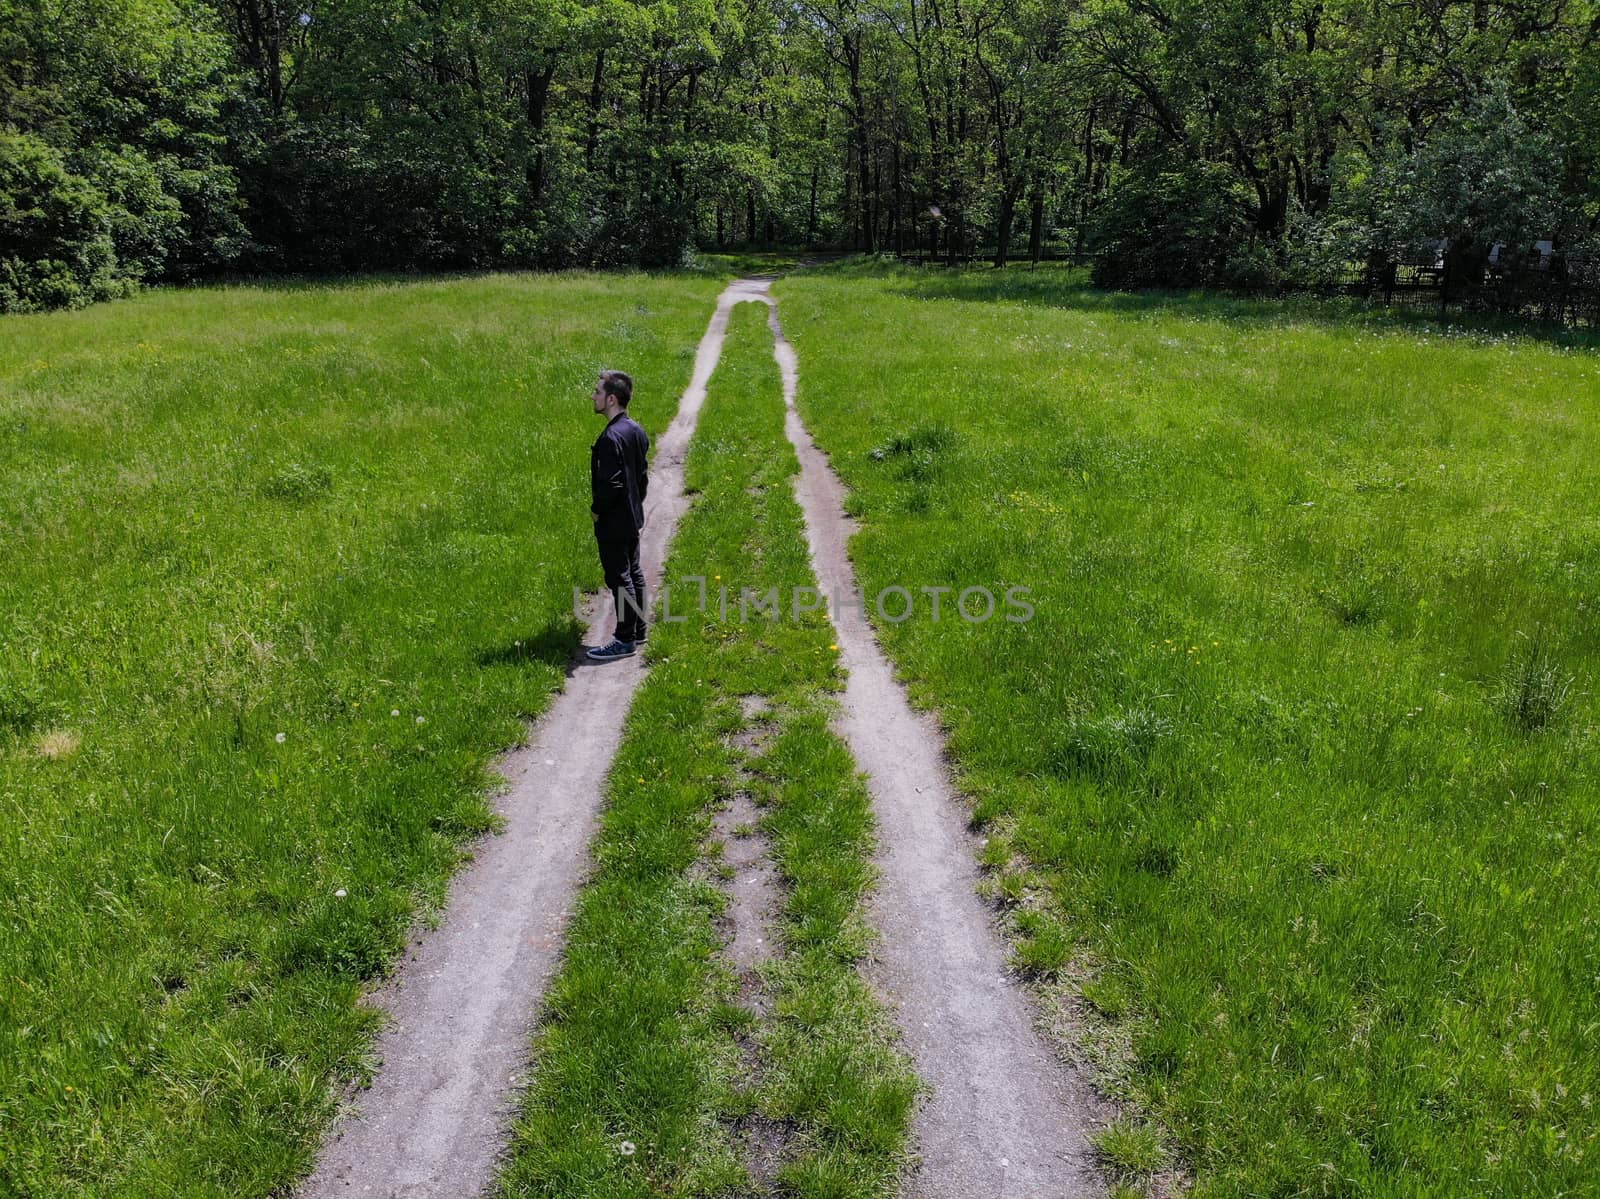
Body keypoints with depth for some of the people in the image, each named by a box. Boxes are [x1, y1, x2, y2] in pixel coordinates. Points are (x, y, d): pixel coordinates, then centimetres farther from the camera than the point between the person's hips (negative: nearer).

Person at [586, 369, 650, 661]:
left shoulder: (611, 437, -24)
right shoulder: (636, 430, 5)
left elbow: (610, 483, -26)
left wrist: (596, 509, -11)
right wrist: (636, 502, 18)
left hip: (613, 522, -10)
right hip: (633, 516, 10)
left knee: (619, 578, -1)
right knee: (633, 572, 17)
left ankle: (625, 640, 7)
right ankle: (638, 630, 28)